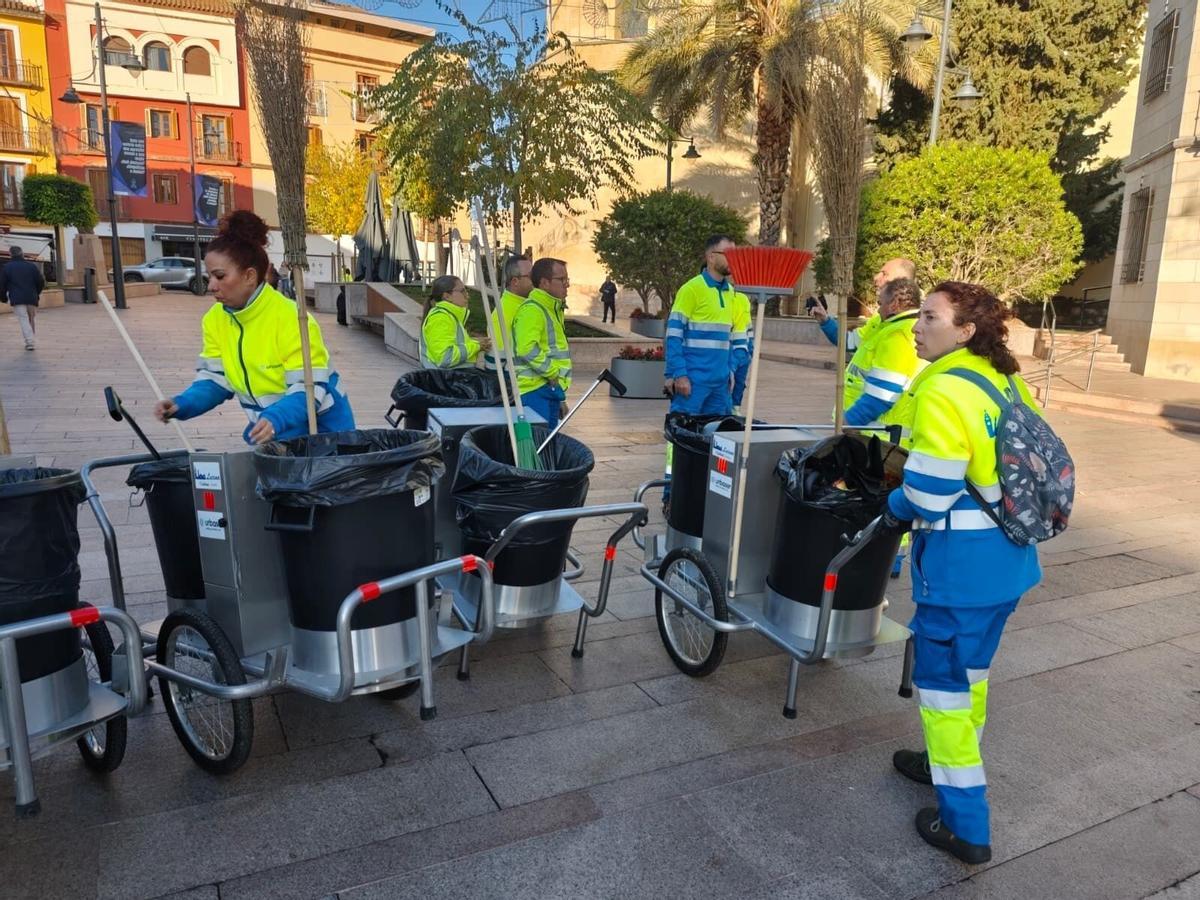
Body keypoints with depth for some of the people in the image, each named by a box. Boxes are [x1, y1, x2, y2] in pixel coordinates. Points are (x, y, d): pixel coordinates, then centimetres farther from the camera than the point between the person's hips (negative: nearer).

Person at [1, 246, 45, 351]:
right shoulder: (32, 266, 6)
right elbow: (41, 282, 7)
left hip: (17, 298, -2)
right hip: (32, 298, 2)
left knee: (23, 319, -4)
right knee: (32, 319, 12)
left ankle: (30, 341, -18)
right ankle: (33, 341, 12)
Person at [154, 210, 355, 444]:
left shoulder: (291, 319, -23)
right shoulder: (215, 320, -1)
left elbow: (309, 389, -25)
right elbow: (215, 379, 4)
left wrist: (275, 420, -41)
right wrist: (182, 404, -15)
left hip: (319, 429, -6)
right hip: (265, 433, 6)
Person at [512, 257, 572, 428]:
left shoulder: (553, 309, 21)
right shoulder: (531, 309, -12)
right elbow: (527, 349, -26)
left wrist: (560, 397, 26)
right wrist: (552, 372, -17)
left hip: (550, 390, 10)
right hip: (535, 391, -10)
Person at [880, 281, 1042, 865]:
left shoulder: (943, 390, -21)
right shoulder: (1007, 383, 7)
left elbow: (928, 491, -23)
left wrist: (895, 507, -3)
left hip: (960, 562, -9)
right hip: (1009, 555, 9)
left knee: (943, 681, 4)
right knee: (970, 670, 24)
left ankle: (965, 826, 13)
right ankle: (953, 763, 43)